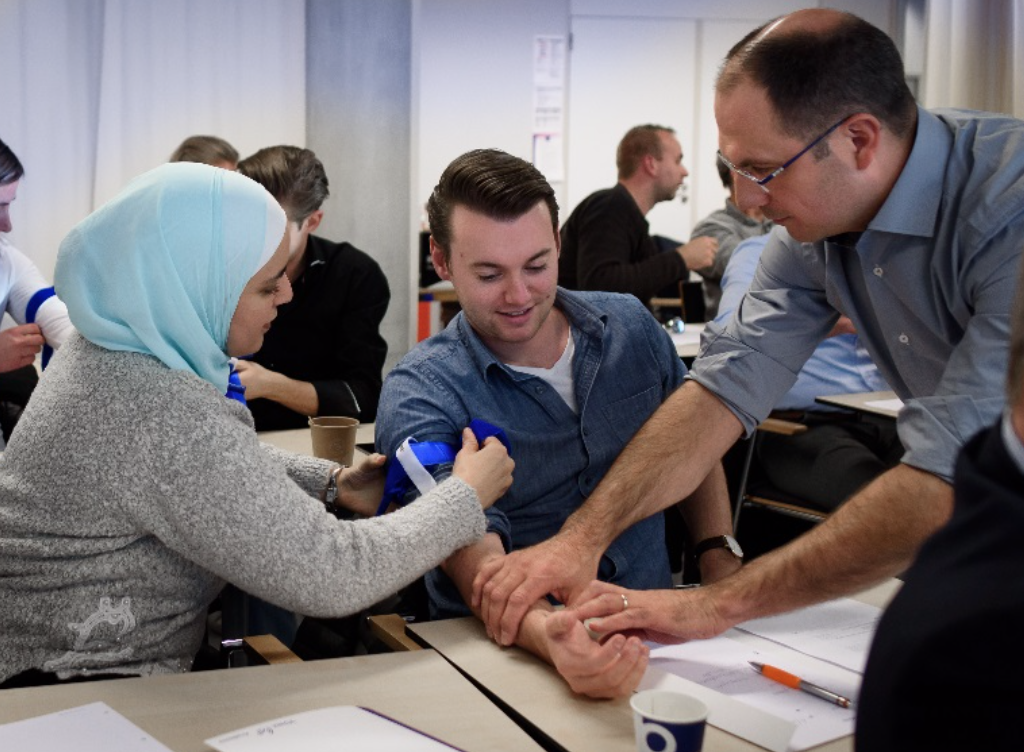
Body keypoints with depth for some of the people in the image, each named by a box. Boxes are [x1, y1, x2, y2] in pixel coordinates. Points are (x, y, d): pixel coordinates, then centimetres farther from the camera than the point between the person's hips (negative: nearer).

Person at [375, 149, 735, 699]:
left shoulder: (631, 327, 4)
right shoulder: (419, 394, -10)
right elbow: (474, 557, -23)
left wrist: (721, 558, 5)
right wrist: (553, 639, -43)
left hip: (651, 629, 3)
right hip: (507, 649, -3)